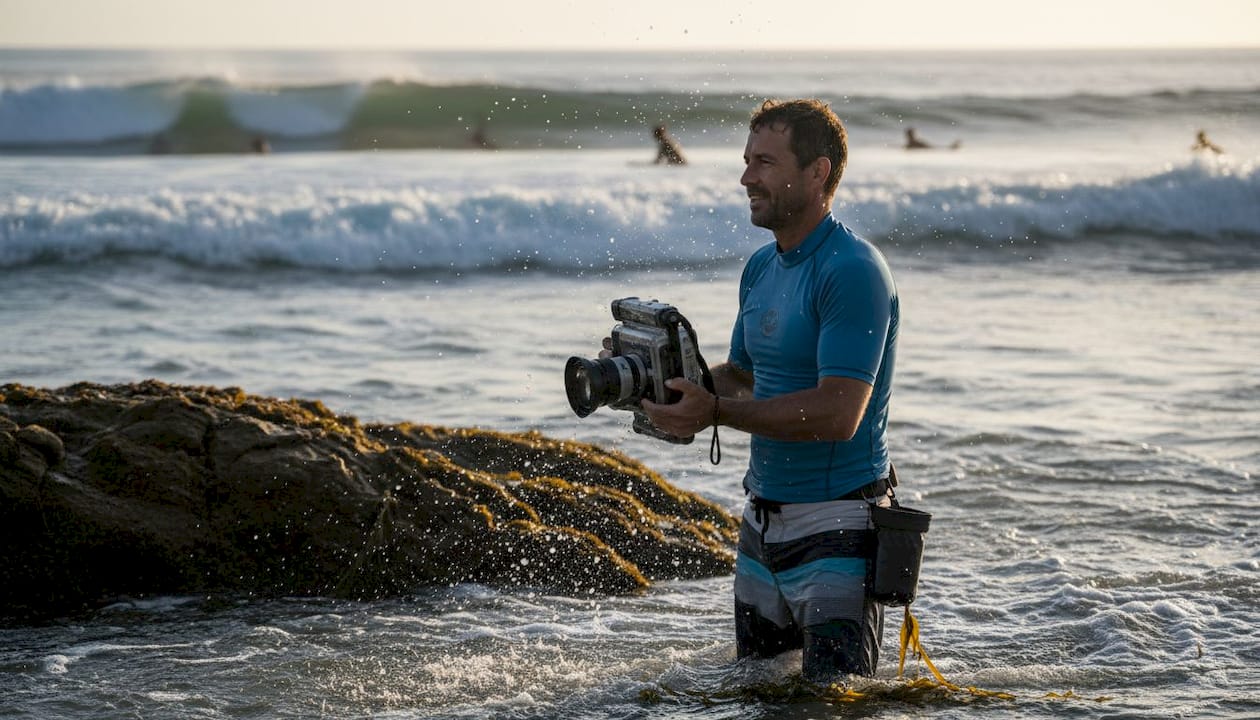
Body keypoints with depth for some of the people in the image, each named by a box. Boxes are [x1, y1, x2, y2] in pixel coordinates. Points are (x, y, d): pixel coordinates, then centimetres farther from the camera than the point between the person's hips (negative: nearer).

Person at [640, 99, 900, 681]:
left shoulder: (853, 271, -18)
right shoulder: (761, 268, 10)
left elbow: (838, 414, -26)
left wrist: (715, 412, -26)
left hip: (835, 524, -9)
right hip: (763, 518, 9)